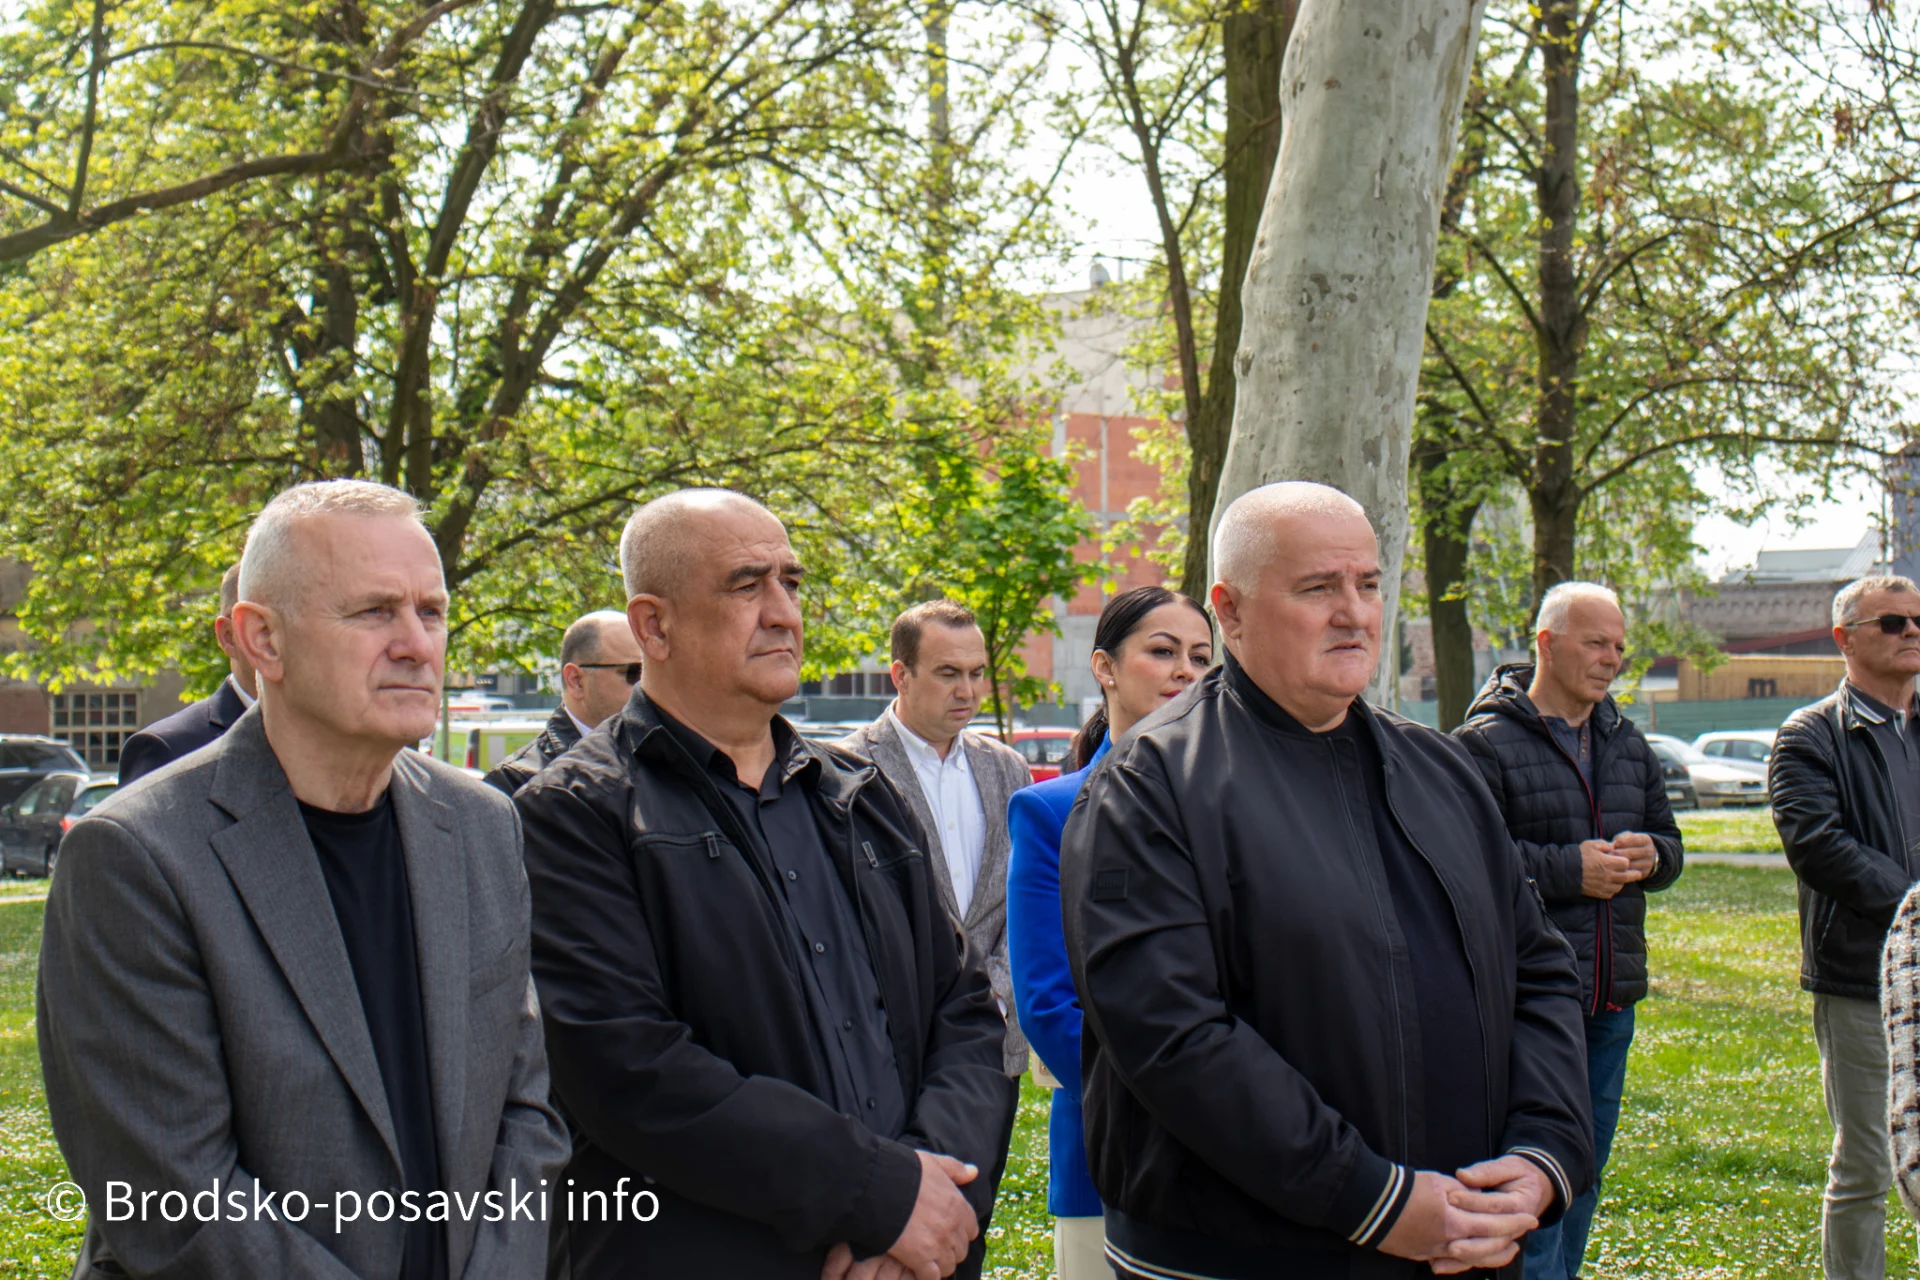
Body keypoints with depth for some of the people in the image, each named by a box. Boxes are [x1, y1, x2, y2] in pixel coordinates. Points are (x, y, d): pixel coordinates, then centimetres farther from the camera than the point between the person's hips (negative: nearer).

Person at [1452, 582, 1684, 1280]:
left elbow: (1669, 842, 23)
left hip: (1611, 998, 8)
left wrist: (1649, 855, -2)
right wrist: (1569, 869, -19)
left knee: (1586, 1169, 15)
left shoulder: (1628, 743, 16)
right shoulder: (1485, 743, -8)